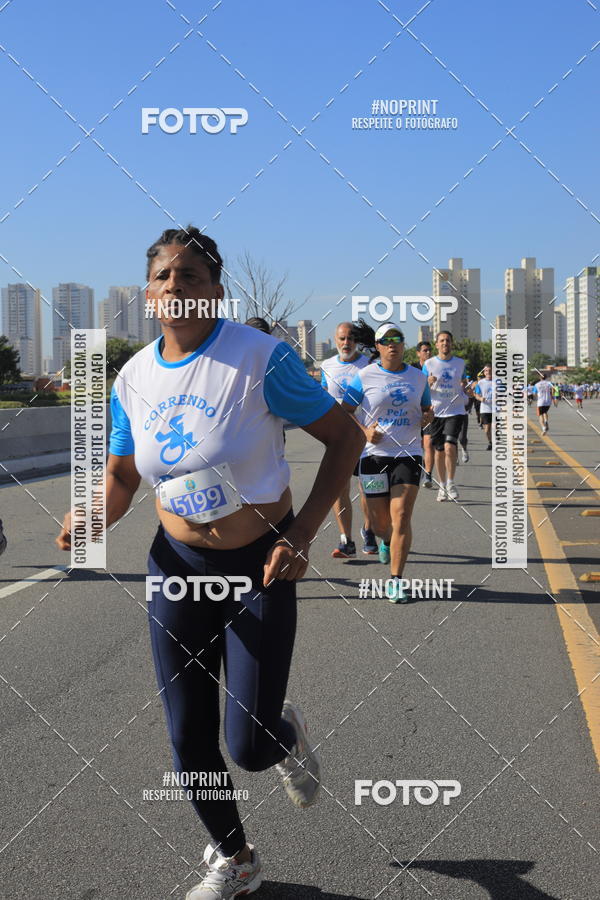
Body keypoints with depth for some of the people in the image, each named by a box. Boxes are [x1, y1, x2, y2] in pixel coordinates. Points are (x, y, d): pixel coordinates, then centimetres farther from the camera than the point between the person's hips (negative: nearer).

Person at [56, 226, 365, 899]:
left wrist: (303, 533, -18)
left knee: (249, 746, -7)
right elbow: (121, 478, 10)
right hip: (177, 566, 4)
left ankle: (286, 734, 33)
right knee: (188, 740, 10)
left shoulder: (259, 358, -17)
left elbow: (345, 436, -11)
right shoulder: (134, 378, -2)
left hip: (259, 568, -4)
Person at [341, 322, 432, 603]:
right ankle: (387, 541, 46)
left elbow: (426, 410, 20)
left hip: (408, 454, 1)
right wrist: (364, 431, -14)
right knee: (380, 523, 8)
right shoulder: (365, 377, -1)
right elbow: (344, 412, 2)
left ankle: (396, 581, -4)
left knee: (401, 519, -11)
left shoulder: (418, 377, 8)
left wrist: (427, 418, -4)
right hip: (374, 454, -1)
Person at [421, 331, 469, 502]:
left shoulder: (460, 363, 6)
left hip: (455, 411, -1)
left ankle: (450, 483, -4)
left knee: (449, 447, -18)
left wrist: (464, 389, -1)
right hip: (436, 412, 1)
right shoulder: (429, 364, 3)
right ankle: (442, 486, 19)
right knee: (439, 451, 6)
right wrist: (428, 383, -18)